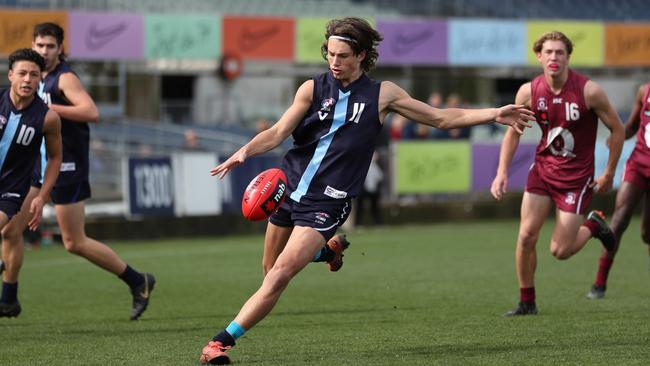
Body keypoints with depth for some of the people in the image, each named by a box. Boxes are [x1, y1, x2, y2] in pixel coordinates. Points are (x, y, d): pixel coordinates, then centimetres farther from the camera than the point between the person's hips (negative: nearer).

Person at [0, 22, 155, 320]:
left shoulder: (65, 78, -13)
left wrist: (49, 108, -26)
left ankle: (138, 282, 9)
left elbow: (91, 112, -28)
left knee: (74, 243, -4)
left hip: (66, 167, -8)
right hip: (40, 164, 8)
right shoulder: (39, 79, 13)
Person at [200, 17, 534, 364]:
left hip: (326, 203, -3)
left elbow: (441, 117, 8)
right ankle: (326, 249, 43)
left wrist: (494, 114, 0)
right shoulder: (313, 88, 0)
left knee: (279, 276, -16)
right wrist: (245, 151, -29)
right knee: (270, 272, 16)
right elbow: (278, 132, -9)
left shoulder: (382, 94, 1)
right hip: (288, 188, 3)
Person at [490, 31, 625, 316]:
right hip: (543, 168, 3)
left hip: (576, 176, -3)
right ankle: (527, 303, 9)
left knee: (559, 250, -4)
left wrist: (609, 173, -2)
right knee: (526, 236, -7)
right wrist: (502, 172, -4)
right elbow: (513, 131, 5)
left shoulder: (589, 91, -18)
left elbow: (617, 129, -6)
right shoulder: (529, 92, -9)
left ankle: (593, 226, 28)